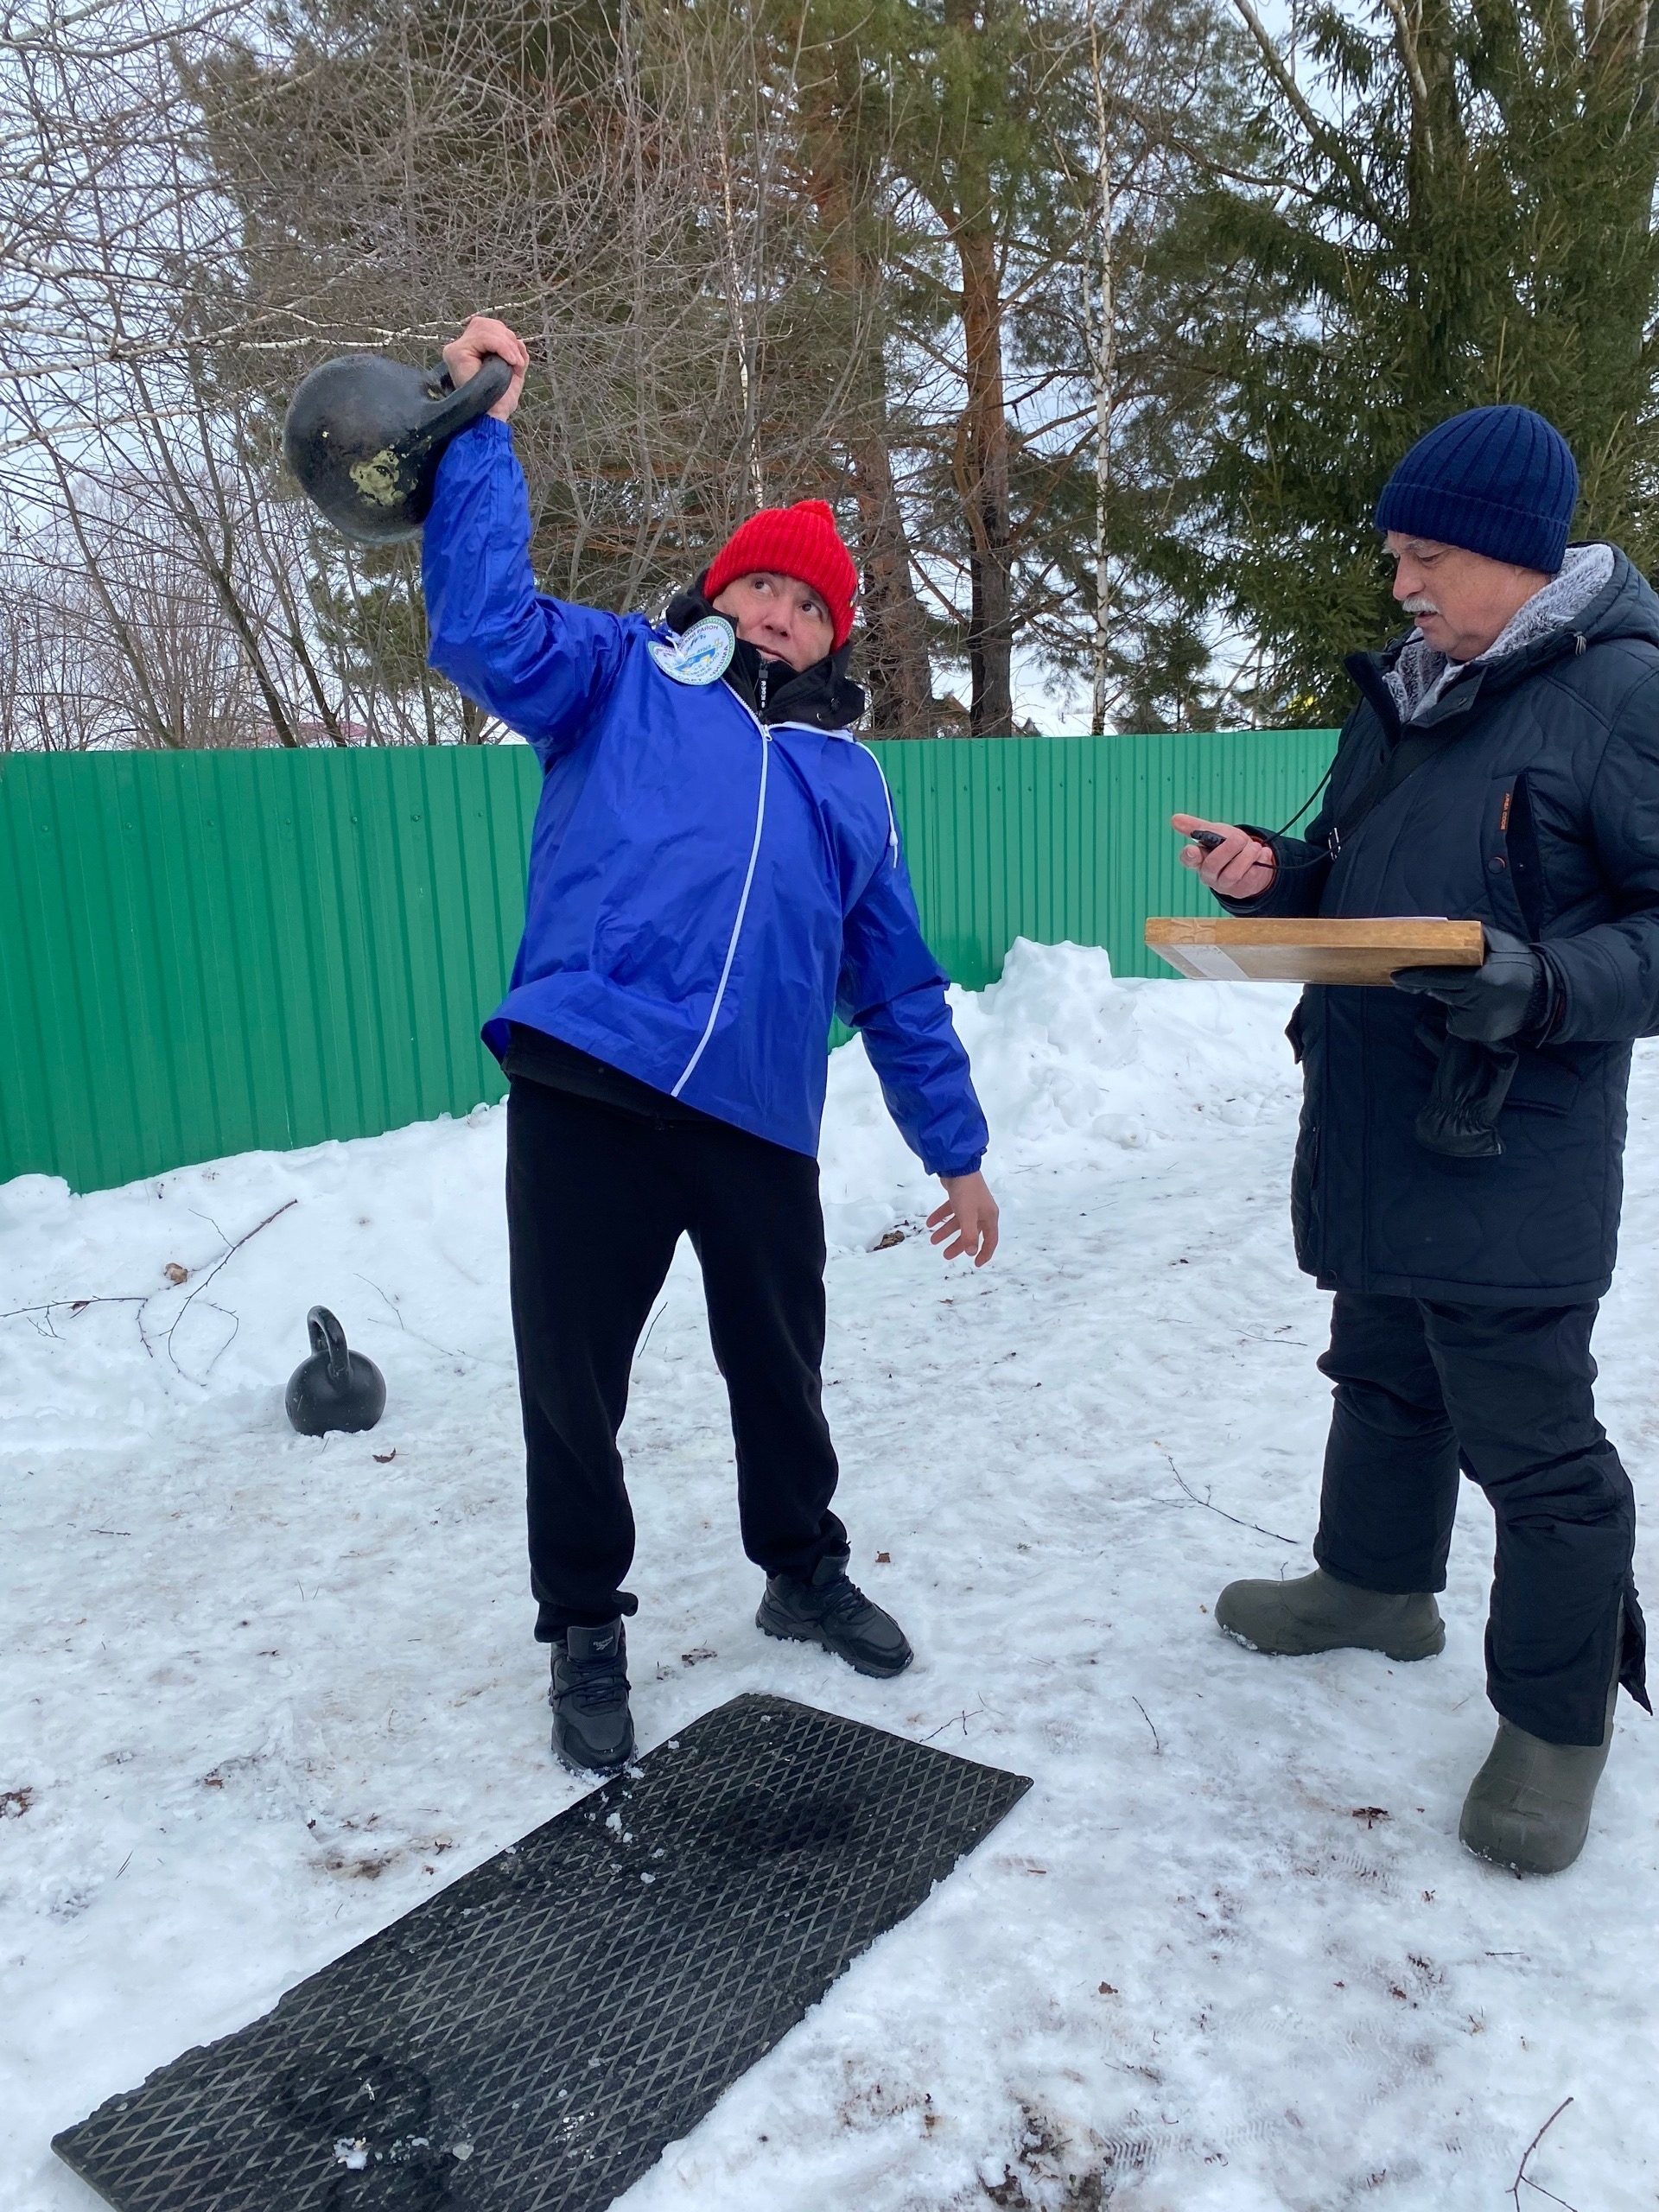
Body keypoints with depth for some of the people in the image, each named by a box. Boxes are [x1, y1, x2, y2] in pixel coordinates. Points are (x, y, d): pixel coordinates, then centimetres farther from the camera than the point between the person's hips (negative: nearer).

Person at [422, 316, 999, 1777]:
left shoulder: (846, 773, 19)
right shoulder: (624, 677, 11)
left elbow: (898, 983, 18)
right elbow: (485, 628, -7)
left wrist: (957, 1152, 17)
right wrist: (482, 434, -11)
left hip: (759, 1124, 3)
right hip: (583, 1091, -2)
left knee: (781, 1370, 16)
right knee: (571, 1378, 6)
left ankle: (804, 1572, 42)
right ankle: (584, 1629, 28)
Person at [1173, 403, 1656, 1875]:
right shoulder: (1401, 693, 11)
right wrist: (1270, 877, -1)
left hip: (1511, 1160, -8)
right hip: (1369, 1134, 8)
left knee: (1531, 1440, 3)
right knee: (1384, 1380, 23)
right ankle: (1377, 1584, 45)